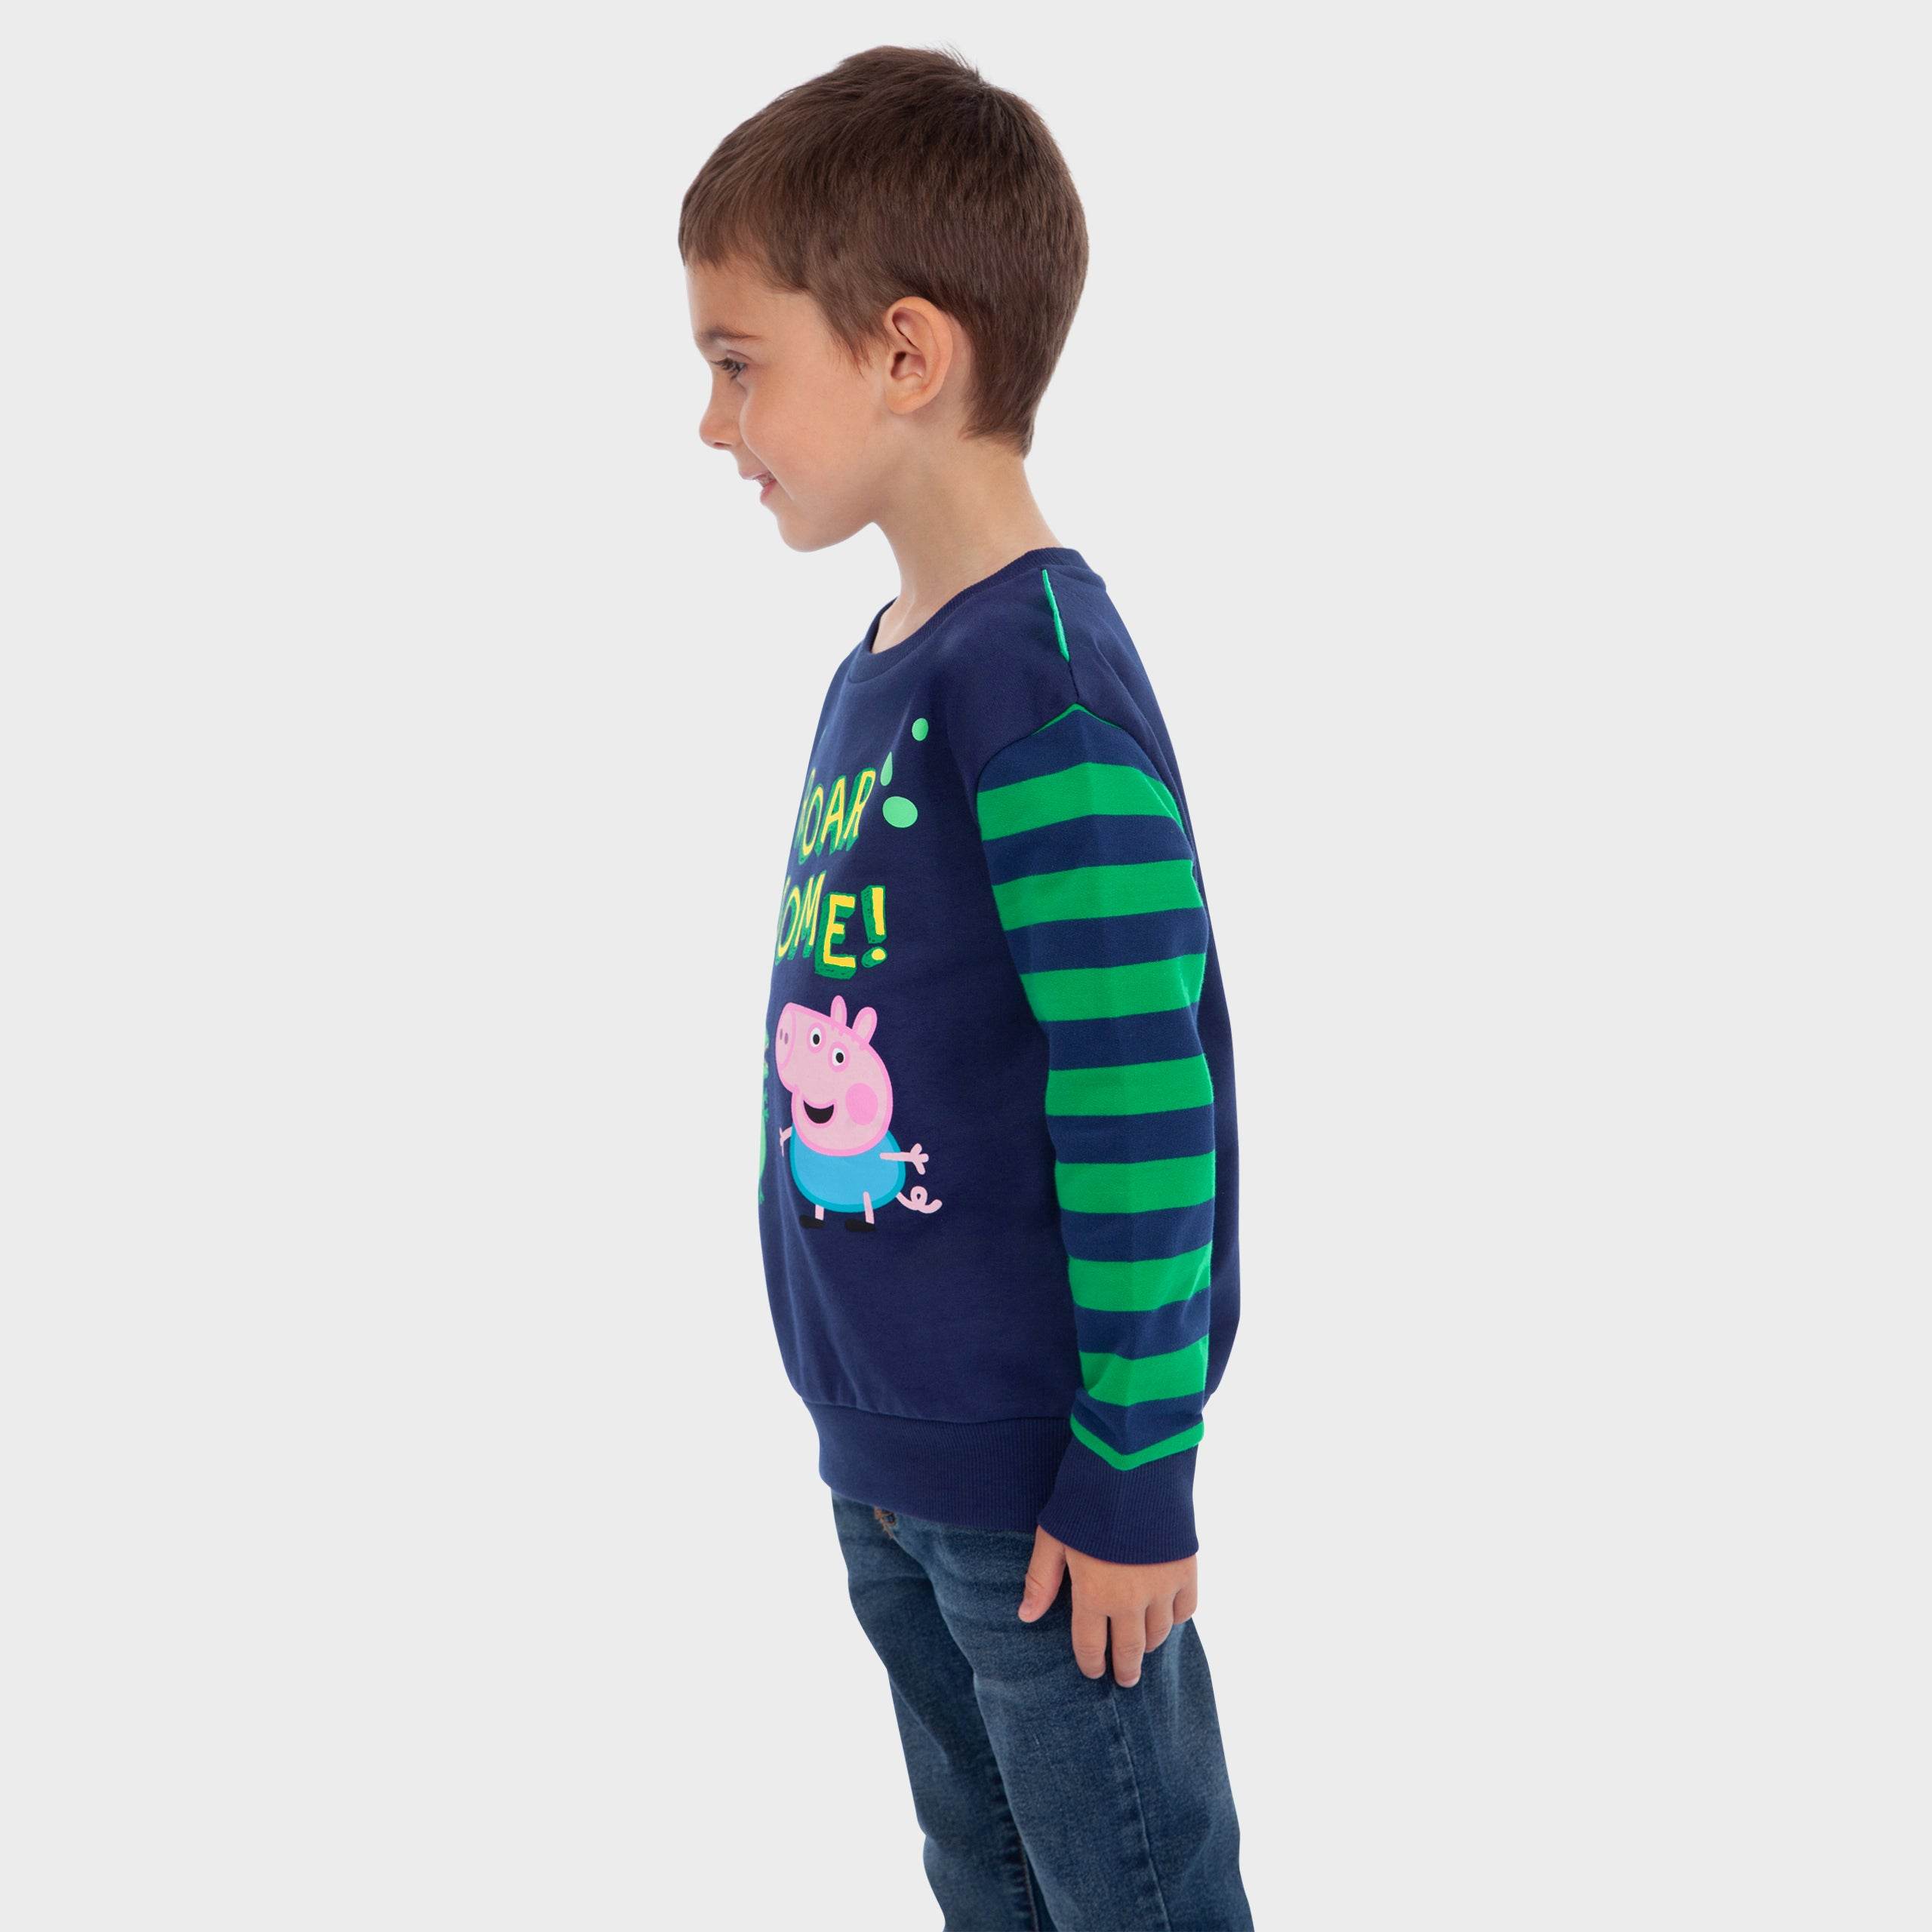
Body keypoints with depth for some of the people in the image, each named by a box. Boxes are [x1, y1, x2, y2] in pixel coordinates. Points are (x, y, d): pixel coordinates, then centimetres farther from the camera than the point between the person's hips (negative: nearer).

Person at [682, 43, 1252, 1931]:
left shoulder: (1043, 692, -22)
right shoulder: (876, 670, 5)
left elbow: (1147, 1104, -23)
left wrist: (1133, 1476, -18)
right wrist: (871, 1423, 18)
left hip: (1040, 1487, -9)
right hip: (887, 1459, 9)